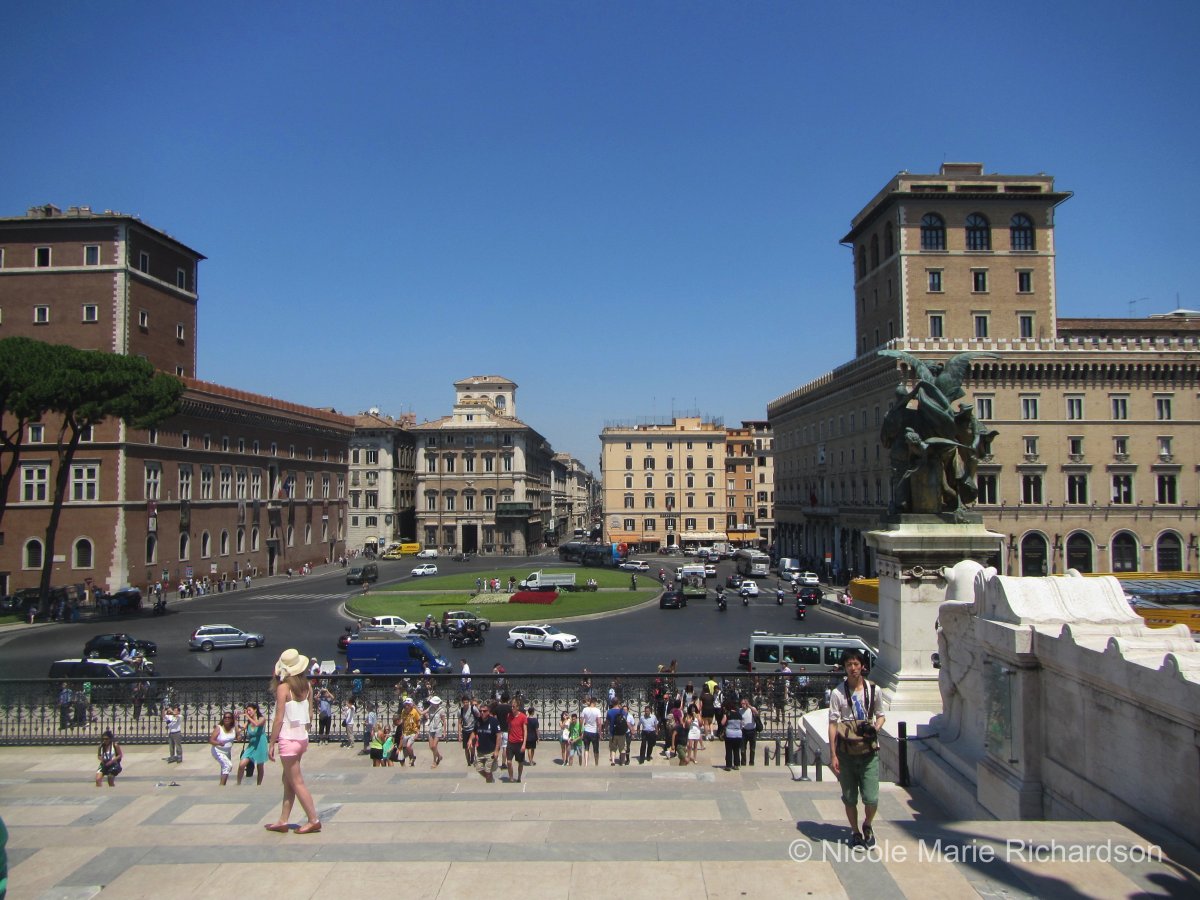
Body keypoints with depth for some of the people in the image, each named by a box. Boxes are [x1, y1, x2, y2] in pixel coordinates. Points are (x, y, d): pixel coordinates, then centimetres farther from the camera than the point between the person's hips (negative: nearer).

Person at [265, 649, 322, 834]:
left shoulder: (283, 688, -14)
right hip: (303, 736, 7)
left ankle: (314, 821, 2)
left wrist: (271, 744, -8)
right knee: (288, 779, 17)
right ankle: (283, 821, 22)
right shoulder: (307, 685, 4)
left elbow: (279, 719, -14)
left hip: (288, 738, -7)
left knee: (297, 782, 1)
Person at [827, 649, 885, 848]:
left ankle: (867, 825, 27)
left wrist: (875, 728, -8)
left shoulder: (873, 690, 3)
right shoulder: (837, 693, -5)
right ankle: (855, 832, 29)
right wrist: (833, 755, -9)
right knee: (849, 798, 8)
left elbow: (880, 716, 15)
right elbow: (832, 724, -5)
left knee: (871, 798, -3)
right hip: (846, 751, -1)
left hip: (869, 751, 1)